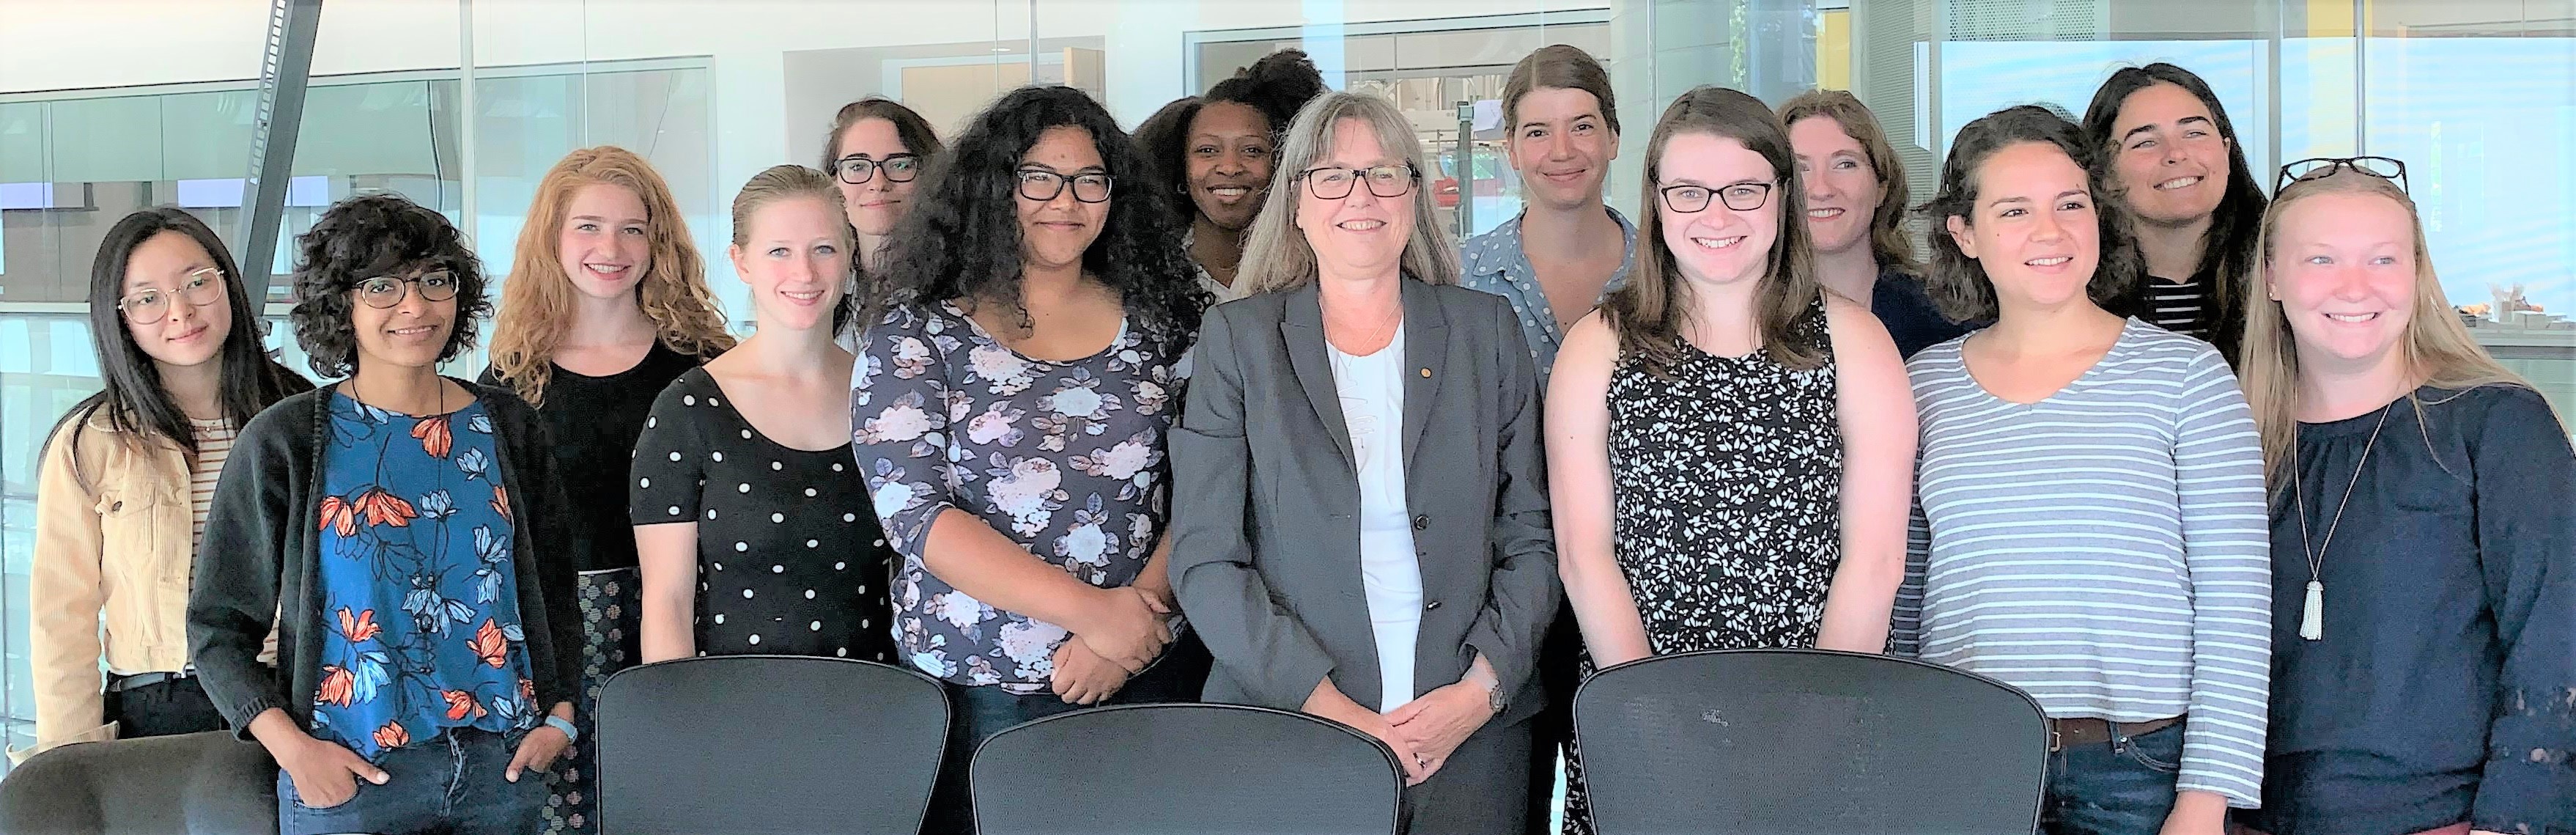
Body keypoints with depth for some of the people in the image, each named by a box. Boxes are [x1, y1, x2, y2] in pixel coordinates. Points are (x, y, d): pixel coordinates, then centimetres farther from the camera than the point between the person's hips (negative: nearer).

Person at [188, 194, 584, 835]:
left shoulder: (507, 426, 8)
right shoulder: (284, 442, -2)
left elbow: (555, 590, 15)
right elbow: (217, 627, 0)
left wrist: (559, 716, 2)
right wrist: (292, 748, -12)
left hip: (504, 766, 3)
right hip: (350, 775, -3)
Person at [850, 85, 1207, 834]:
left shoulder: (1161, 323, 6)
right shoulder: (916, 337, -1)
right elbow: (917, 514, -11)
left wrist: (1143, 604, -16)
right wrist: (1089, 610, -18)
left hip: (1146, 685, 2)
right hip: (976, 698, -2)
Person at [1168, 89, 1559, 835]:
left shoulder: (1484, 330, 11)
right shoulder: (1238, 339, 5)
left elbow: (1533, 540, 9)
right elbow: (1204, 561, -2)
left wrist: (1480, 691, -6)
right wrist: (1331, 709, -10)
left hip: (1473, 721, 1)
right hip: (1284, 719, -1)